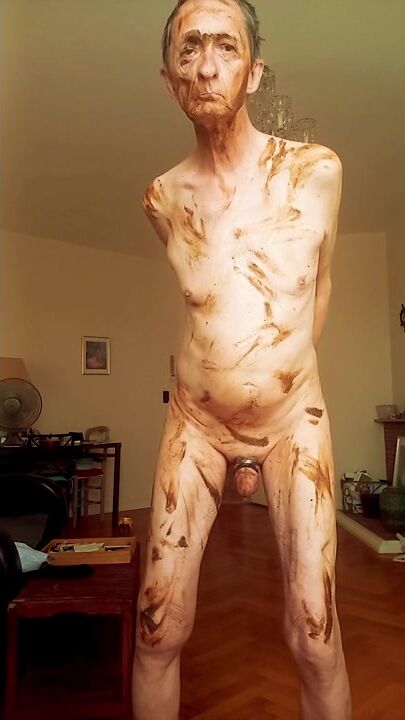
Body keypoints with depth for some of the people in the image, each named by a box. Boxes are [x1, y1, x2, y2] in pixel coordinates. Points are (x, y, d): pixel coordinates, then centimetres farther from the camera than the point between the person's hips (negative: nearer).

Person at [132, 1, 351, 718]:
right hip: (195, 424, 2)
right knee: (158, 631, 2)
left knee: (315, 639, -2)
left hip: (295, 423, -1)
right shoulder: (163, 198, 0)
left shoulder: (318, 171, -5)